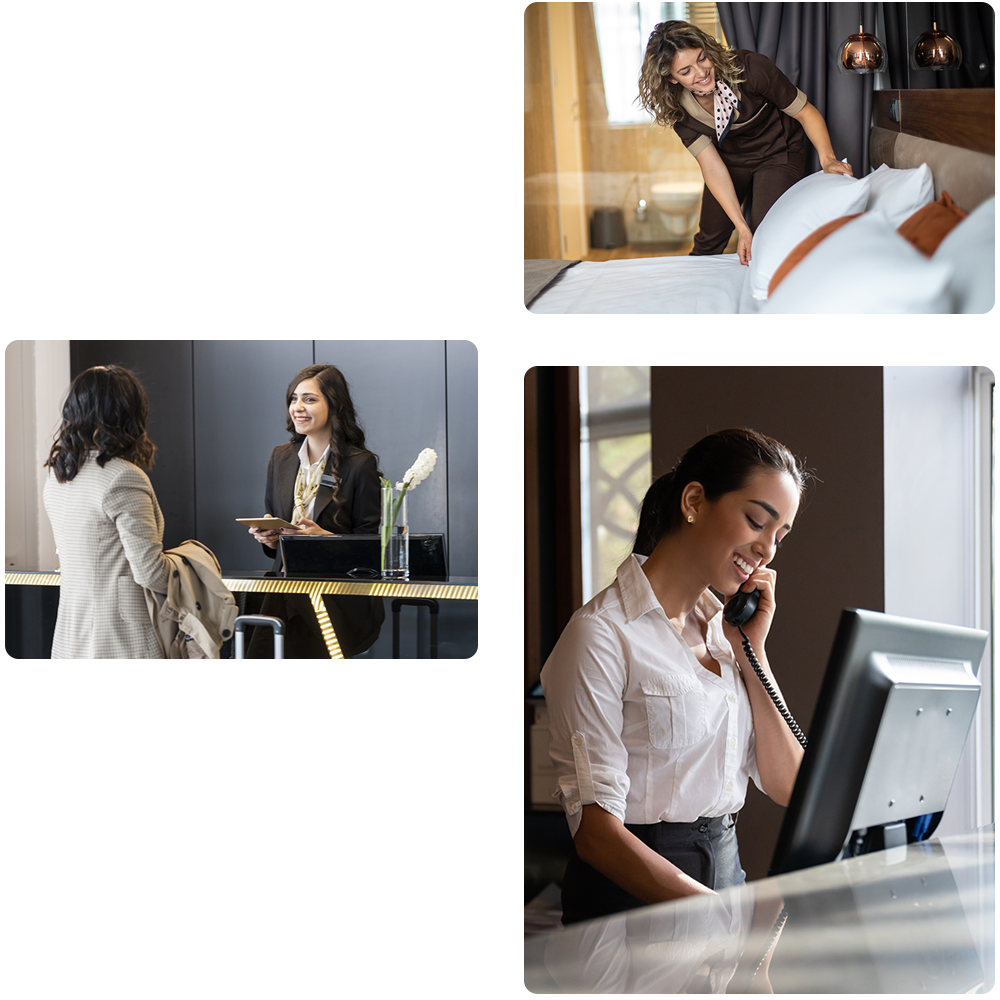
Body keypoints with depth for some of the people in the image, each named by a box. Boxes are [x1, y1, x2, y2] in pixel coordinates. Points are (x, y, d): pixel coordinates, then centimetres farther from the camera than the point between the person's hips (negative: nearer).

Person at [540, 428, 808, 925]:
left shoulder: (723, 629, 16)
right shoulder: (603, 634, -9)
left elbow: (787, 786, 12)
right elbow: (596, 830, -16)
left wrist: (752, 651, 4)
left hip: (726, 874, 7)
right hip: (632, 900, -7)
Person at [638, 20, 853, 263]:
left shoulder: (749, 68, -33)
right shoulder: (678, 109, -21)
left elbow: (806, 113, -24)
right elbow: (712, 166, -21)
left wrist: (827, 159, -40)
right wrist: (742, 227, -28)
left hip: (778, 154, -3)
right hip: (730, 158, 3)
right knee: (709, 239, 10)